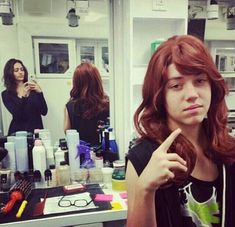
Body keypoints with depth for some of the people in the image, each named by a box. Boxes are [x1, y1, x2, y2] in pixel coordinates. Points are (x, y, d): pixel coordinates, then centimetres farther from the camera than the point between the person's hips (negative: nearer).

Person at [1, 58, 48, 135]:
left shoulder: (33, 88, 3)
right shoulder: (6, 94, 3)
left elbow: (44, 112, -4)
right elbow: (17, 115, -10)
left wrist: (39, 92, -15)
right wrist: (23, 96, -21)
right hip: (18, 131, 0)